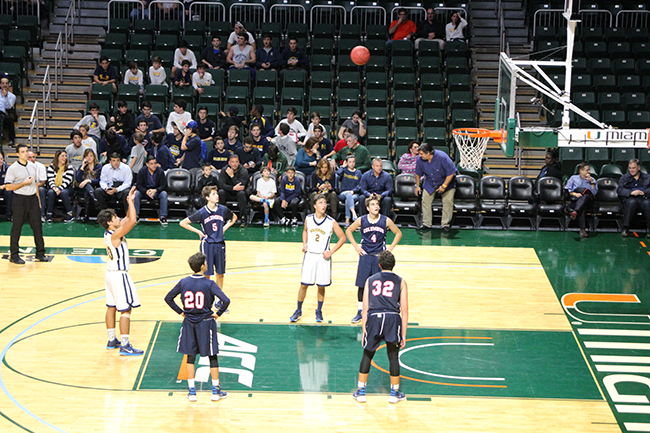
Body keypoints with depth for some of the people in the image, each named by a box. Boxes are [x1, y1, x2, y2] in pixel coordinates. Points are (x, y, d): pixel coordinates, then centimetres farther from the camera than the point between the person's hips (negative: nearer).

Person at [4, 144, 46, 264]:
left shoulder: (32, 166, 10)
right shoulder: (13, 168, -8)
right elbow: (8, 187, -11)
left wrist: (38, 199, 16)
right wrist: (24, 183, -17)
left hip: (32, 198, 5)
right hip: (20, 199, -5)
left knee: (37, 226, 5)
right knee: (16, 228, 0)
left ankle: (40, 253, 15)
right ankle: (13, 255, 10)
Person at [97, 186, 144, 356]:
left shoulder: (109, 232, 4)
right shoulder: (115, 235, -22)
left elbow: (129, 219, 13)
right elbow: (132, 220, -31)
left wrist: (130, 201, 4)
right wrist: (130, 202, -22)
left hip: (111, 273, 10)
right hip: (119, 275, -10)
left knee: (111, 307, 16)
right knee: (126, 310, -6)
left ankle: (112, 340, 26)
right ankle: (125, 346, -6)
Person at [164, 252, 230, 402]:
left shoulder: (183, 282, -4)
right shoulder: (209, 284, -15)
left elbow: (168, 298, 3)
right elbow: (226, 301, -23)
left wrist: (181, 312, 8)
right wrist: (218, 314, -8)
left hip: (189, 322, 3)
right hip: (206, 323, -3)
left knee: (190, 356, 12)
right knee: (212, 356, 9)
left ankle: (192, 391, 12)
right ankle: (216, 391, 14)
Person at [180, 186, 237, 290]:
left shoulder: (223, 210, -4)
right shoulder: (202, 213, -12)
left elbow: (234, 218, 18)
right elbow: (183, 223, -7)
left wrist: (225, 228, 5)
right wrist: (199, 232, -7)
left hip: (220, 245, 3)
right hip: (207, 245, -3)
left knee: (220, 274, 9)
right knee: (206, 273, 2)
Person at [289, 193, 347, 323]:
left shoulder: (331, 222, -9)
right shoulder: (308, 219, -1)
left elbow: (342, 238, -1)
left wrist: (331, 252, -7)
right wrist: (304, 244, 4)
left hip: (323, 257, -2)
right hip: (309, 255, 2)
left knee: (321, 286, 5)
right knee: (304, 284, 3)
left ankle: (319, 311, 23)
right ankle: (298, 311, 18)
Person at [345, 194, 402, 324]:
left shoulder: (386, 221, -7)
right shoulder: (361, 220, -5)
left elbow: (398, 233, 6)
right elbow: (348, 231, 11)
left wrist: (391, 248, -1)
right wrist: (355, 246, 3)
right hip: (365, 256, 1)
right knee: (361, 285, 4)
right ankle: (360, 312, 16)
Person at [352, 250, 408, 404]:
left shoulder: (370, 280, 18)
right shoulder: (400, 282, 14)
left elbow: (365, 309, 13)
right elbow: (404, 310, 7)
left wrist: (364, 331, 16)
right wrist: (403, 335, 10)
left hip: (374, 318, 1)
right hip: (393, 318, -1)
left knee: (367, 354, 14)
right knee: (393, 356, 11)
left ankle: (360, 391, 17)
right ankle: (394, 393, 20)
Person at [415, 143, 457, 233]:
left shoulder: (442, 157, -30)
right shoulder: (420, 159, -16)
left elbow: (451, 173, -24)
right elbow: (418, 173, 3)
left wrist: (444, 186, -25)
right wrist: (417, 186, 7)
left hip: (446, 181, -4)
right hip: (429, 183, 4)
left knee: (448, 201, -14)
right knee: (425, 200, -5)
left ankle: (445, 224, -6)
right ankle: (426, 223, 4)